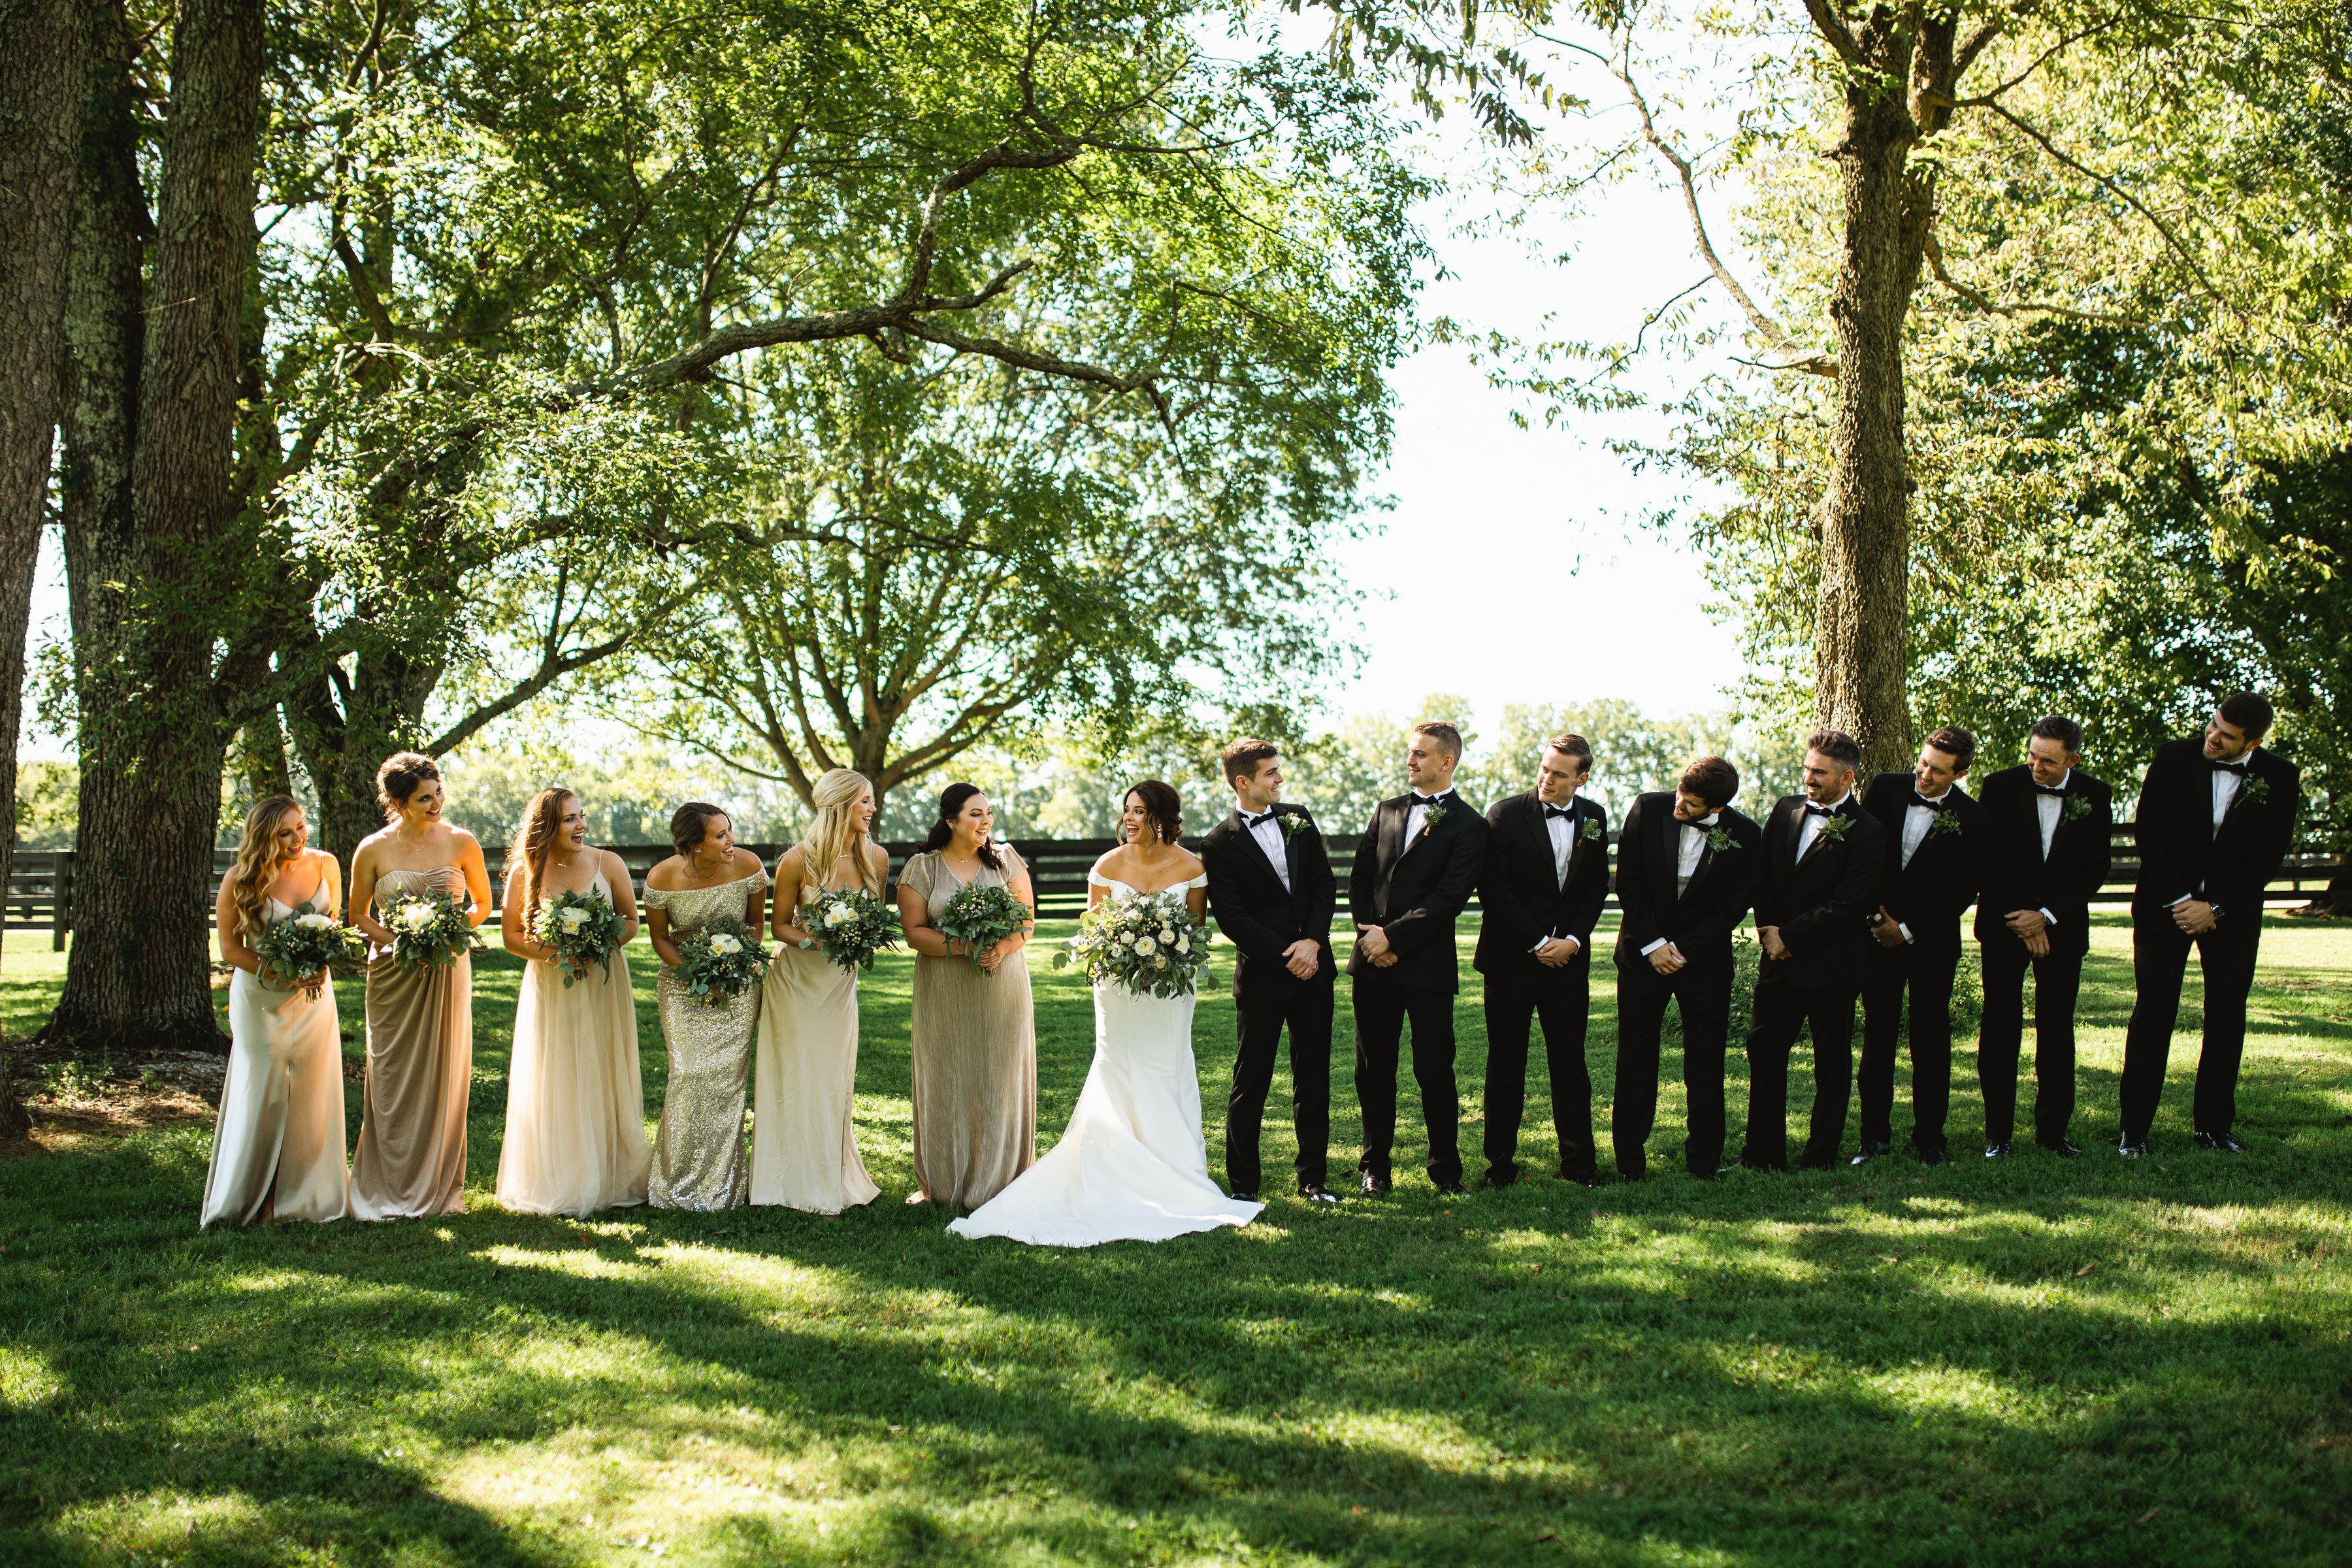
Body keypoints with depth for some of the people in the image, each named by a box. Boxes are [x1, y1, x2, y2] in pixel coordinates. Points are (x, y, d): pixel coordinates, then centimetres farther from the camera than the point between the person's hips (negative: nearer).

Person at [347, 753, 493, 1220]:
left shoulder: (461, 843, -1)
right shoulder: (373, 851, -3)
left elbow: (482, 903, 11)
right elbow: (358, 914, 8)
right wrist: (397, 943, -9)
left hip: (449, 971, 1)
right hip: (393, 972, -1)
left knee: (445, 1077, 3)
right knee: (393, 1079, 0)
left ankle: (441, 1188, 13)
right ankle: (391, 1191, 9)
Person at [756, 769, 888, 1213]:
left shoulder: (876, 858, -6)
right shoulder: (798, 861, -18)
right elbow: (780, 926, -7)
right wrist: (814, 941, -25)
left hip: (841, 981, 4)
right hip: (796, 981, -4)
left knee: (835, 1081, 11)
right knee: (800, 1080, 2)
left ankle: (838, 1181, 21)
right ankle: (807, 1188, 10)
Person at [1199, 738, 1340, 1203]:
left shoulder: (1298, 820, 8)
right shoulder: (1219, 844, -7)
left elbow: (1325, 885, 6)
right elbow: (1231, 918, -11)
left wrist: (1312, 942, -8)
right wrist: (1286, 955, -14)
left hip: (1312, 969, 5)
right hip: (1261, 977, -5)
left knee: (1314, 1078, 9)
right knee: (1250, 1083, 1)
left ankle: (1313, 1178, 18)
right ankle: (1242, 1183, 10)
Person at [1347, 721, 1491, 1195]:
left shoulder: (1469, 826, -4)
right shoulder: (1386, 811, 13)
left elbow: (1449, 898, -12)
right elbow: (1359, 879, 12)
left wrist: (1392, 937, -14)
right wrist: (1369, 934, -3)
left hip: (1428, 965, -5)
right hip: (1373, 963, 5)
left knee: (1434, 1069, -1)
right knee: (1374, 1069, 8)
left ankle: (1445, 1168, 11)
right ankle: (1375, 1164, 18)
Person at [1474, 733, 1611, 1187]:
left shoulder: (1594, 818, 6)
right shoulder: (1505, 815, -6)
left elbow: (1597, 888, 9)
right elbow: (1494, 890, -9)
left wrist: (1573, 940, -6)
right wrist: (1538, 944, -10)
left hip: (1568, 959, 3)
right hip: (1513, 959, -3)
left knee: (1570, 1064, 6)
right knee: (1506, 1065, 2)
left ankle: (1578, 1161, 14)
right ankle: (1501, 1162, 10)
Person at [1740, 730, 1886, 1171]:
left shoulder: (1866, 833, -12)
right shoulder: (1787, 811, 7)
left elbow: (1846, 906, -16)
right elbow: (1764, 875, 12)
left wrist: (1787, 936, -13)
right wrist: (1768, 931, -3)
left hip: (1831, 966, -6)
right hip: (1780, 959, 6)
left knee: (1832, 1064, 5)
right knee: (1763, 1051, 8)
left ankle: (1820, 1159, 14)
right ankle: (1764, 1154, 18)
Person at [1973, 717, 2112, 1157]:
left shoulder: (2095, 796, -3)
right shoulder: (2001, 787, -7)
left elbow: (2095, 868, -1)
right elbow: (1988, 860, -3)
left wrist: (2047, 917, -9)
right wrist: (2018, 920, -7)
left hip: (2062, 925, 1)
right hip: (2005, 922, -1)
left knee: (2057, 1028, 2)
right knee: (2000, 1026, -1)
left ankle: (2053, 1129, 10)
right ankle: (1998, 1133, 5)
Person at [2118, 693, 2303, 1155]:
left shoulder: (2280, 778, -4)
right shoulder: (2173, 758, -6)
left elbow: (2269, 854, -4)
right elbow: (2150, 834, -5)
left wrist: (2216, 908, -11)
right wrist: (2178, 900, -10)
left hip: (2231, 913, 1)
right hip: (2166, 904, -1)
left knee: (2227, 1016, 2)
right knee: (2153, 1013, -3)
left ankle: (2213, 1126, 11)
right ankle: (2134, 1129, 1)